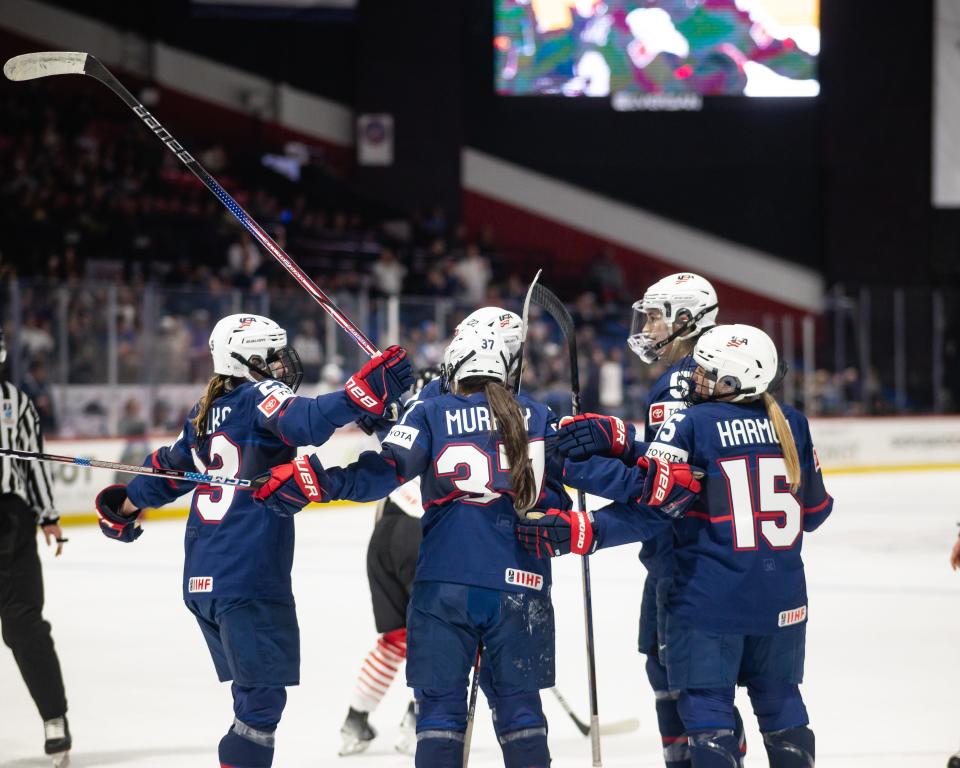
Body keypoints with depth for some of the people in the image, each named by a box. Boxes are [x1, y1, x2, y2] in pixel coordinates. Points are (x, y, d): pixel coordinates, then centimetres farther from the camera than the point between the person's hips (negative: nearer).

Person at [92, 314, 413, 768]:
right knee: (264, 697, -6)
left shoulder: (205, 413, 15)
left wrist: (125, 505, 42)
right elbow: (305, 421, -28)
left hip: (201, 584, 9)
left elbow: (169, 468, 28)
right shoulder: (259, 396, -7)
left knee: (253, 693, 15)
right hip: (249, 579, -9)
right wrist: (363, 393, -37)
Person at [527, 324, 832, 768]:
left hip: (710, 597, -5)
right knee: (780, 702, 17)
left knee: (706, 708, 2)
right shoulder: (791, 424, 4)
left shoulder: (692, 424, -11)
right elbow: (815, 509, 12)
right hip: (781, 600, 5)